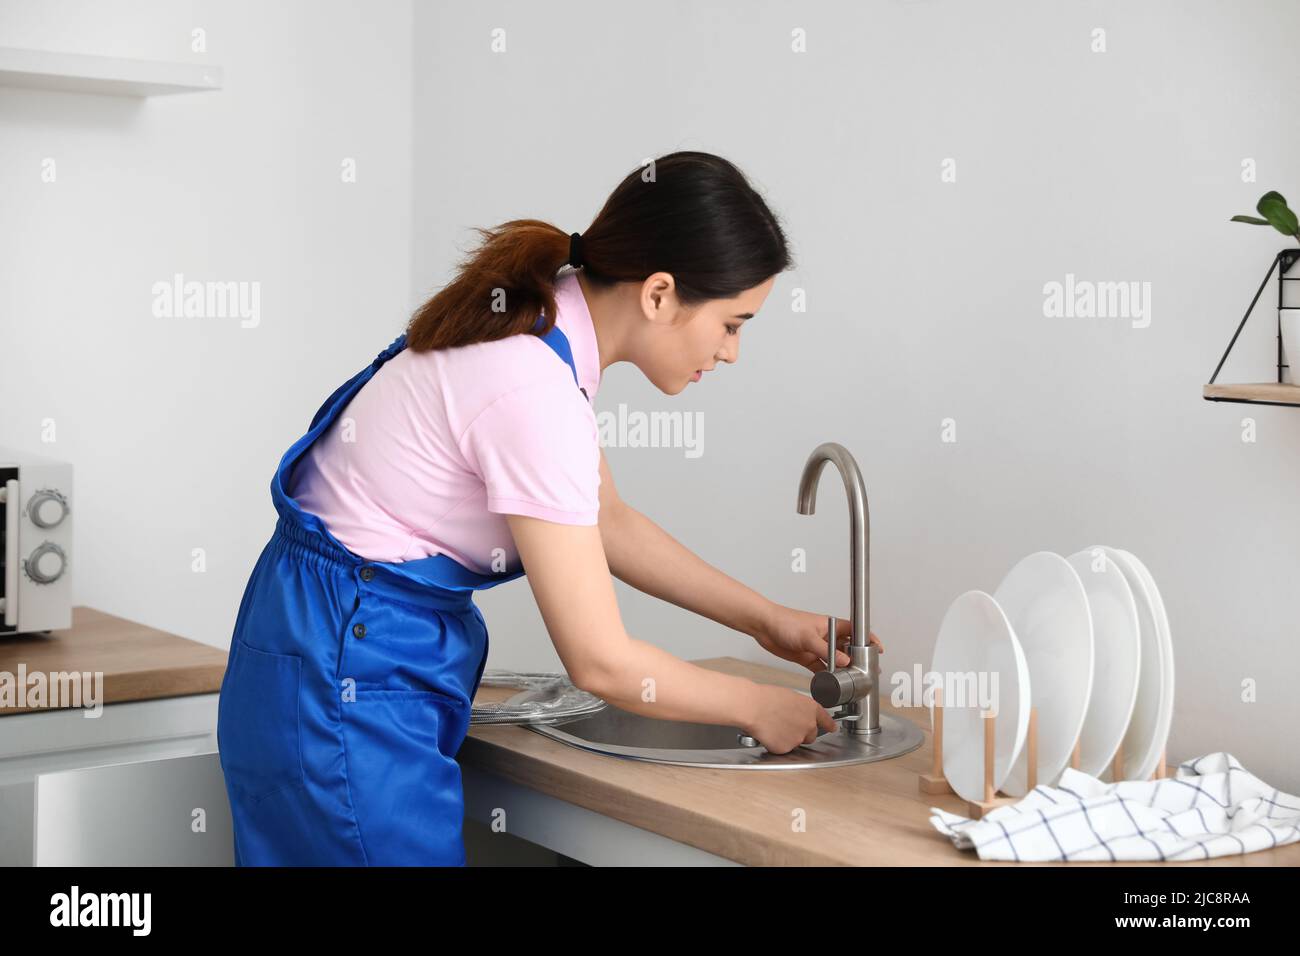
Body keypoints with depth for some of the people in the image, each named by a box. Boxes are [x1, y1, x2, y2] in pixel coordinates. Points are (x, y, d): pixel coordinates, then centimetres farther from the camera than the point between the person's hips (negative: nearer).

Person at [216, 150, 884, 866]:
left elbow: (607, 522, 17)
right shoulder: (533, 391, -26)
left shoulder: (543, 330, 1)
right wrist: (755, 707, -6)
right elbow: (601, 662, -21)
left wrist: (767, 620, 16)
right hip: (348, 682, -9)